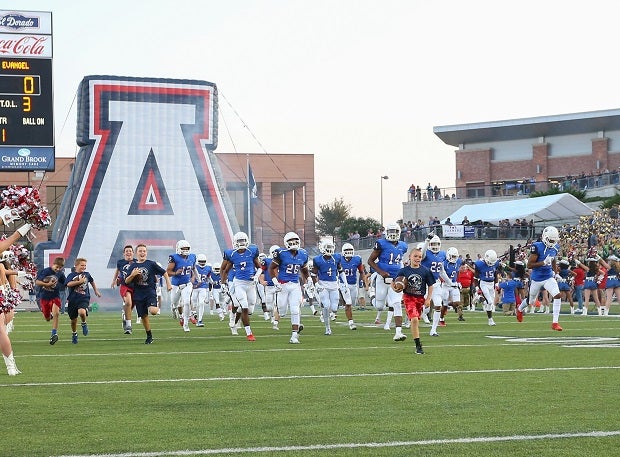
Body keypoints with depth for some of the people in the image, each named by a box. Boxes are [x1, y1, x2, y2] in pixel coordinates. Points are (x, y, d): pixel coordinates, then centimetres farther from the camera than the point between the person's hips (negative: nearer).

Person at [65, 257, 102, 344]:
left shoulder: (87, 274, 7)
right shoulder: (71, 275, -3)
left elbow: (92, 281, 28)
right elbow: (69, 284, -22)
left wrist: (96, 291, 36)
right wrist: (79, 281, -23)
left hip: (84, 299, 0)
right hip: (73, 300, 0)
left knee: (82, 312, -31)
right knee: (73, 320, 11)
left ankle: (84, 324, 1)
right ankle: (74, 334, 36)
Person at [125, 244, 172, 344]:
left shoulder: (151, 264, -1)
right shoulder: (133, 266, 7)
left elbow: (164, 272, 6)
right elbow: (127, 281, 6)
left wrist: (168, 284, 1)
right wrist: (132, 275, -12)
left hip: (150, 292, -3)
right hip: (138, 294, 3)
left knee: (152, 311, -26)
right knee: (143, 316, 7)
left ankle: (156, 307, 10)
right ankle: (149, 336, 21)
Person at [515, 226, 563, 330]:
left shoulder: (555, 248, 0)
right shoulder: (537, 247, -21)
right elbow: (529, 265, -20)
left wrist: (554, 272, 12)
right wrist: (543, 263, -30)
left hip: (549, 277, 4)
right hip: (536, 278, -4)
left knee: (557, 296, -19)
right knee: (531, 301, 16)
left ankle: (555, 322, -14)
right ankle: (520, 309, 52)